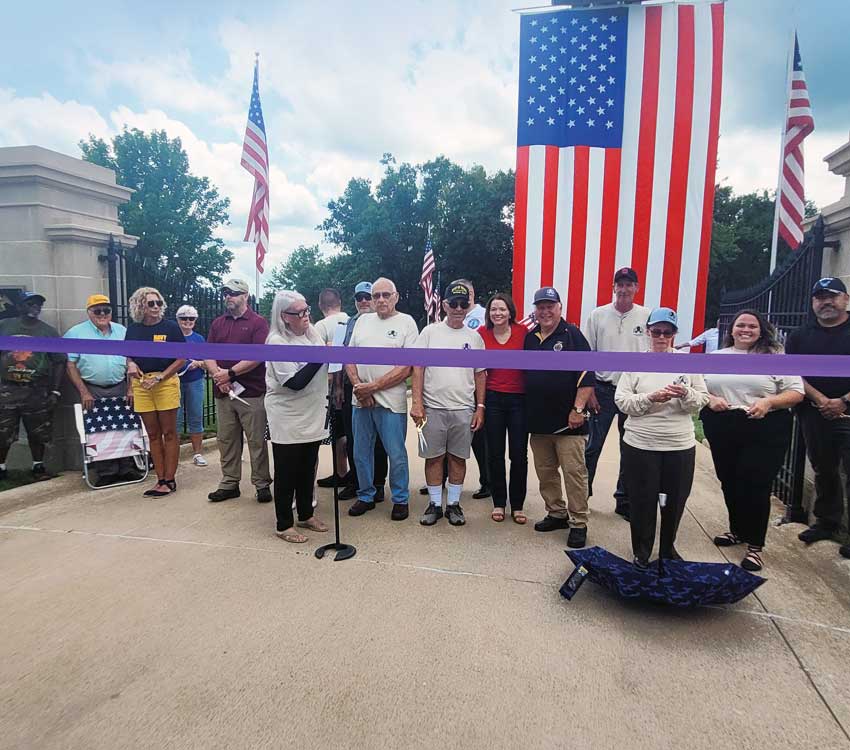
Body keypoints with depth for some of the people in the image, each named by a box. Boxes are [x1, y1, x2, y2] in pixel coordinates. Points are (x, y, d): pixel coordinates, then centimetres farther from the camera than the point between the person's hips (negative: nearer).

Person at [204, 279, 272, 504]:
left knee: (257, 441, 1)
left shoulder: (258, 322, -2)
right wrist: (218, 375, -9)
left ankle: (262, 484, 12)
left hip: (252, 393, -5)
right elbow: (208, 356, 9)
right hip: (223, 392, 5)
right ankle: (229, 483, 22)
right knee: (226, 440, 11)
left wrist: (230, 372, -14)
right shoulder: (218, 323, 15)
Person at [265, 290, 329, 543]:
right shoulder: (277, 341, -16)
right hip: (288, 420, -6)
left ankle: (306, 515, 33)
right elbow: (295, 382, -22)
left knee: (308, 469, 17)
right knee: (287, 473, 6)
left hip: (313, 416, 7)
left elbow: (326, 368, 15)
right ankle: (284, 525, 19)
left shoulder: (312, 334, 5)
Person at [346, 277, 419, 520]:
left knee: (396, 454, 3)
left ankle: (401, 499, 21)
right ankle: (365, 496, 31)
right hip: (360, 400, 5)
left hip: (391, 401, -5)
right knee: (361, 452, 14)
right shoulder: (363, 320, 11)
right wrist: (358, 386, -6)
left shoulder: (406, 322, -3)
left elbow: (407, 368, -10)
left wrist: (374, 386, -13)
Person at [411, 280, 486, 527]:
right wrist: (416, 402, -10)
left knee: (458, 457, 9)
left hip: (464, 409, 2)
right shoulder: (430, 332, 1)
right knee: (433, 457, 6)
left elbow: (480, 374, 9)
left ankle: (453, 504, 23)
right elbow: (418, 368, -2)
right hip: (432, 407, -1)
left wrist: (480, 408, 3)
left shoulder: (474, 337, 7)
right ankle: (434, 504, 20)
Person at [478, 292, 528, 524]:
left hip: (519, 399, -1)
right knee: (495, 454, 10)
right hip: (493, 399, 1)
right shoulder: (482, 333, -1)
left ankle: (518, 505, 21)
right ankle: (498, 503, 25)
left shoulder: (523, 332, -6)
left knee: (519, 454, 5)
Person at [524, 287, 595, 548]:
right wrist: (527, 410, 12)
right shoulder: (530, 338, 12)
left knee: (574, 472, -2)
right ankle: (556, 513, 30)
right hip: (538, 419, 6)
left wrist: (578, 409, -15)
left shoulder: (572, 335, -4)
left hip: (568, 421, -6)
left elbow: (587, 374, -10)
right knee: (545, 471, 14)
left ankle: (579, 523, 10)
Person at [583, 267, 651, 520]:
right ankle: (582, 493, 19)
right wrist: (588, 390, -3)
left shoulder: (648, 316, -1)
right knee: (593, 446, 4)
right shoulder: (598, 315, 0)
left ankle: (624, 500, 24)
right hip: (603, 390, -1)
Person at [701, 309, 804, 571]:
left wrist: (769, 403, -17)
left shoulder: (775, 356, 3)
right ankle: (737, 530, 34)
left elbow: (796, 392, 0)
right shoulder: (715, 357, 12)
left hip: (765, 432, -3)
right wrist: (710, 399, -9)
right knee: (729, 483, 13)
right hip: (722, 430, 4)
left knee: (755, 486, -4)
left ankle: (754, 545, 9)